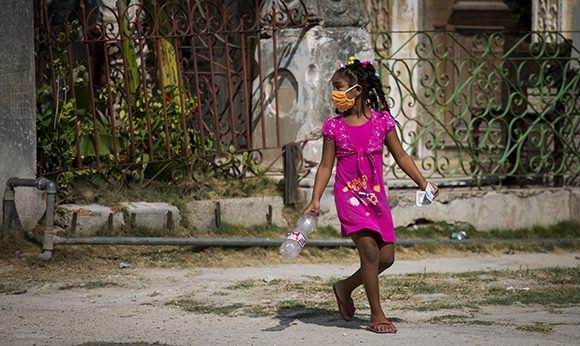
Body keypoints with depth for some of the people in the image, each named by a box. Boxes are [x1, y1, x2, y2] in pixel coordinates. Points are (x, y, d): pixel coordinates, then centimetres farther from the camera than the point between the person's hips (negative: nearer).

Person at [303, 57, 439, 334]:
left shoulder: (382, 121, 0)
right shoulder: (334, 126, -2)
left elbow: (401, 157, 8)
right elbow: (326, 165, 0)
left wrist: (423, 183, 4)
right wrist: (315, 200, -8)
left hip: (376, 197, 3)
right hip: (349, 196, -3)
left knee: (386, 257, 4)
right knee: (369, 251, -16)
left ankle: (345, 287, 28)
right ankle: (377, 316, -8)